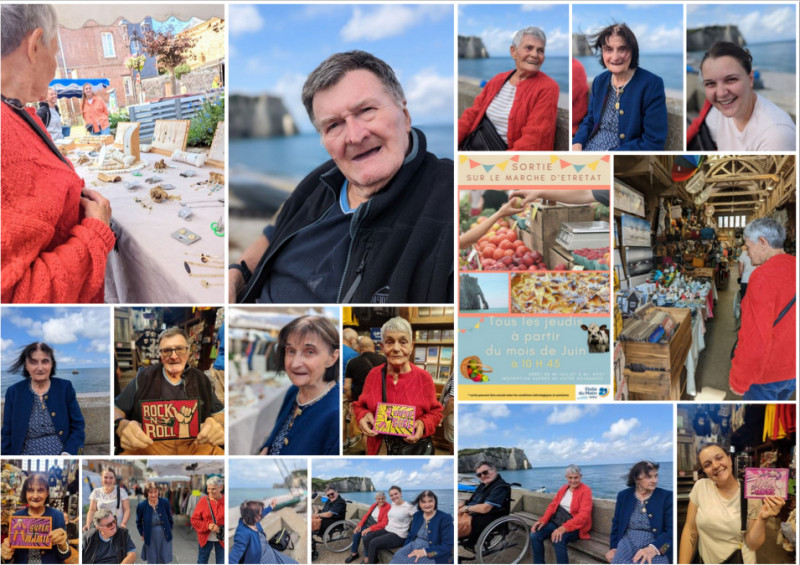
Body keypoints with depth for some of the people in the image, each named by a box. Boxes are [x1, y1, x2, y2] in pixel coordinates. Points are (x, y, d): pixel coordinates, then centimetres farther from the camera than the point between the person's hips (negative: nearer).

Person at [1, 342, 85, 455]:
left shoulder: (65, 387, 5)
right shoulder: (13, 392, 6)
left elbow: (77, 426, 5)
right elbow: (7, 434, 9)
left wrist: (68, 454, -9)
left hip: (63, 454, 0)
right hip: (28, 453, 0)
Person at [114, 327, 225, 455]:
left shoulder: (200, 379, 14)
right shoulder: (145, 376, 10)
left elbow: (220, 414, 13)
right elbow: (116, 409, 7)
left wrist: (220, 427, -14)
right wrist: (121, 426, -19)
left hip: (195, 444, 2)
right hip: (149, 444, -2)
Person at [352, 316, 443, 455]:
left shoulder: (424, 378, -9)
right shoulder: (373, 375, -3)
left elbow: (435, 412, 0)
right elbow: (360, 406, 9)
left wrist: (423, 425, -21)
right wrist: (363, 416, -14)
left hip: (413, 449, -2)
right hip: (378, 449, 2)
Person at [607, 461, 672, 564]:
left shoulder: (666, 496, 2)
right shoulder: (623, 495, 11)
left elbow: (671, 530, -5)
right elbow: (616, 524, 18)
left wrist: (653, 548, -21)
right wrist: (614, 547, 2)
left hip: (657, 546, -2)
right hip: (628, 542, 2)